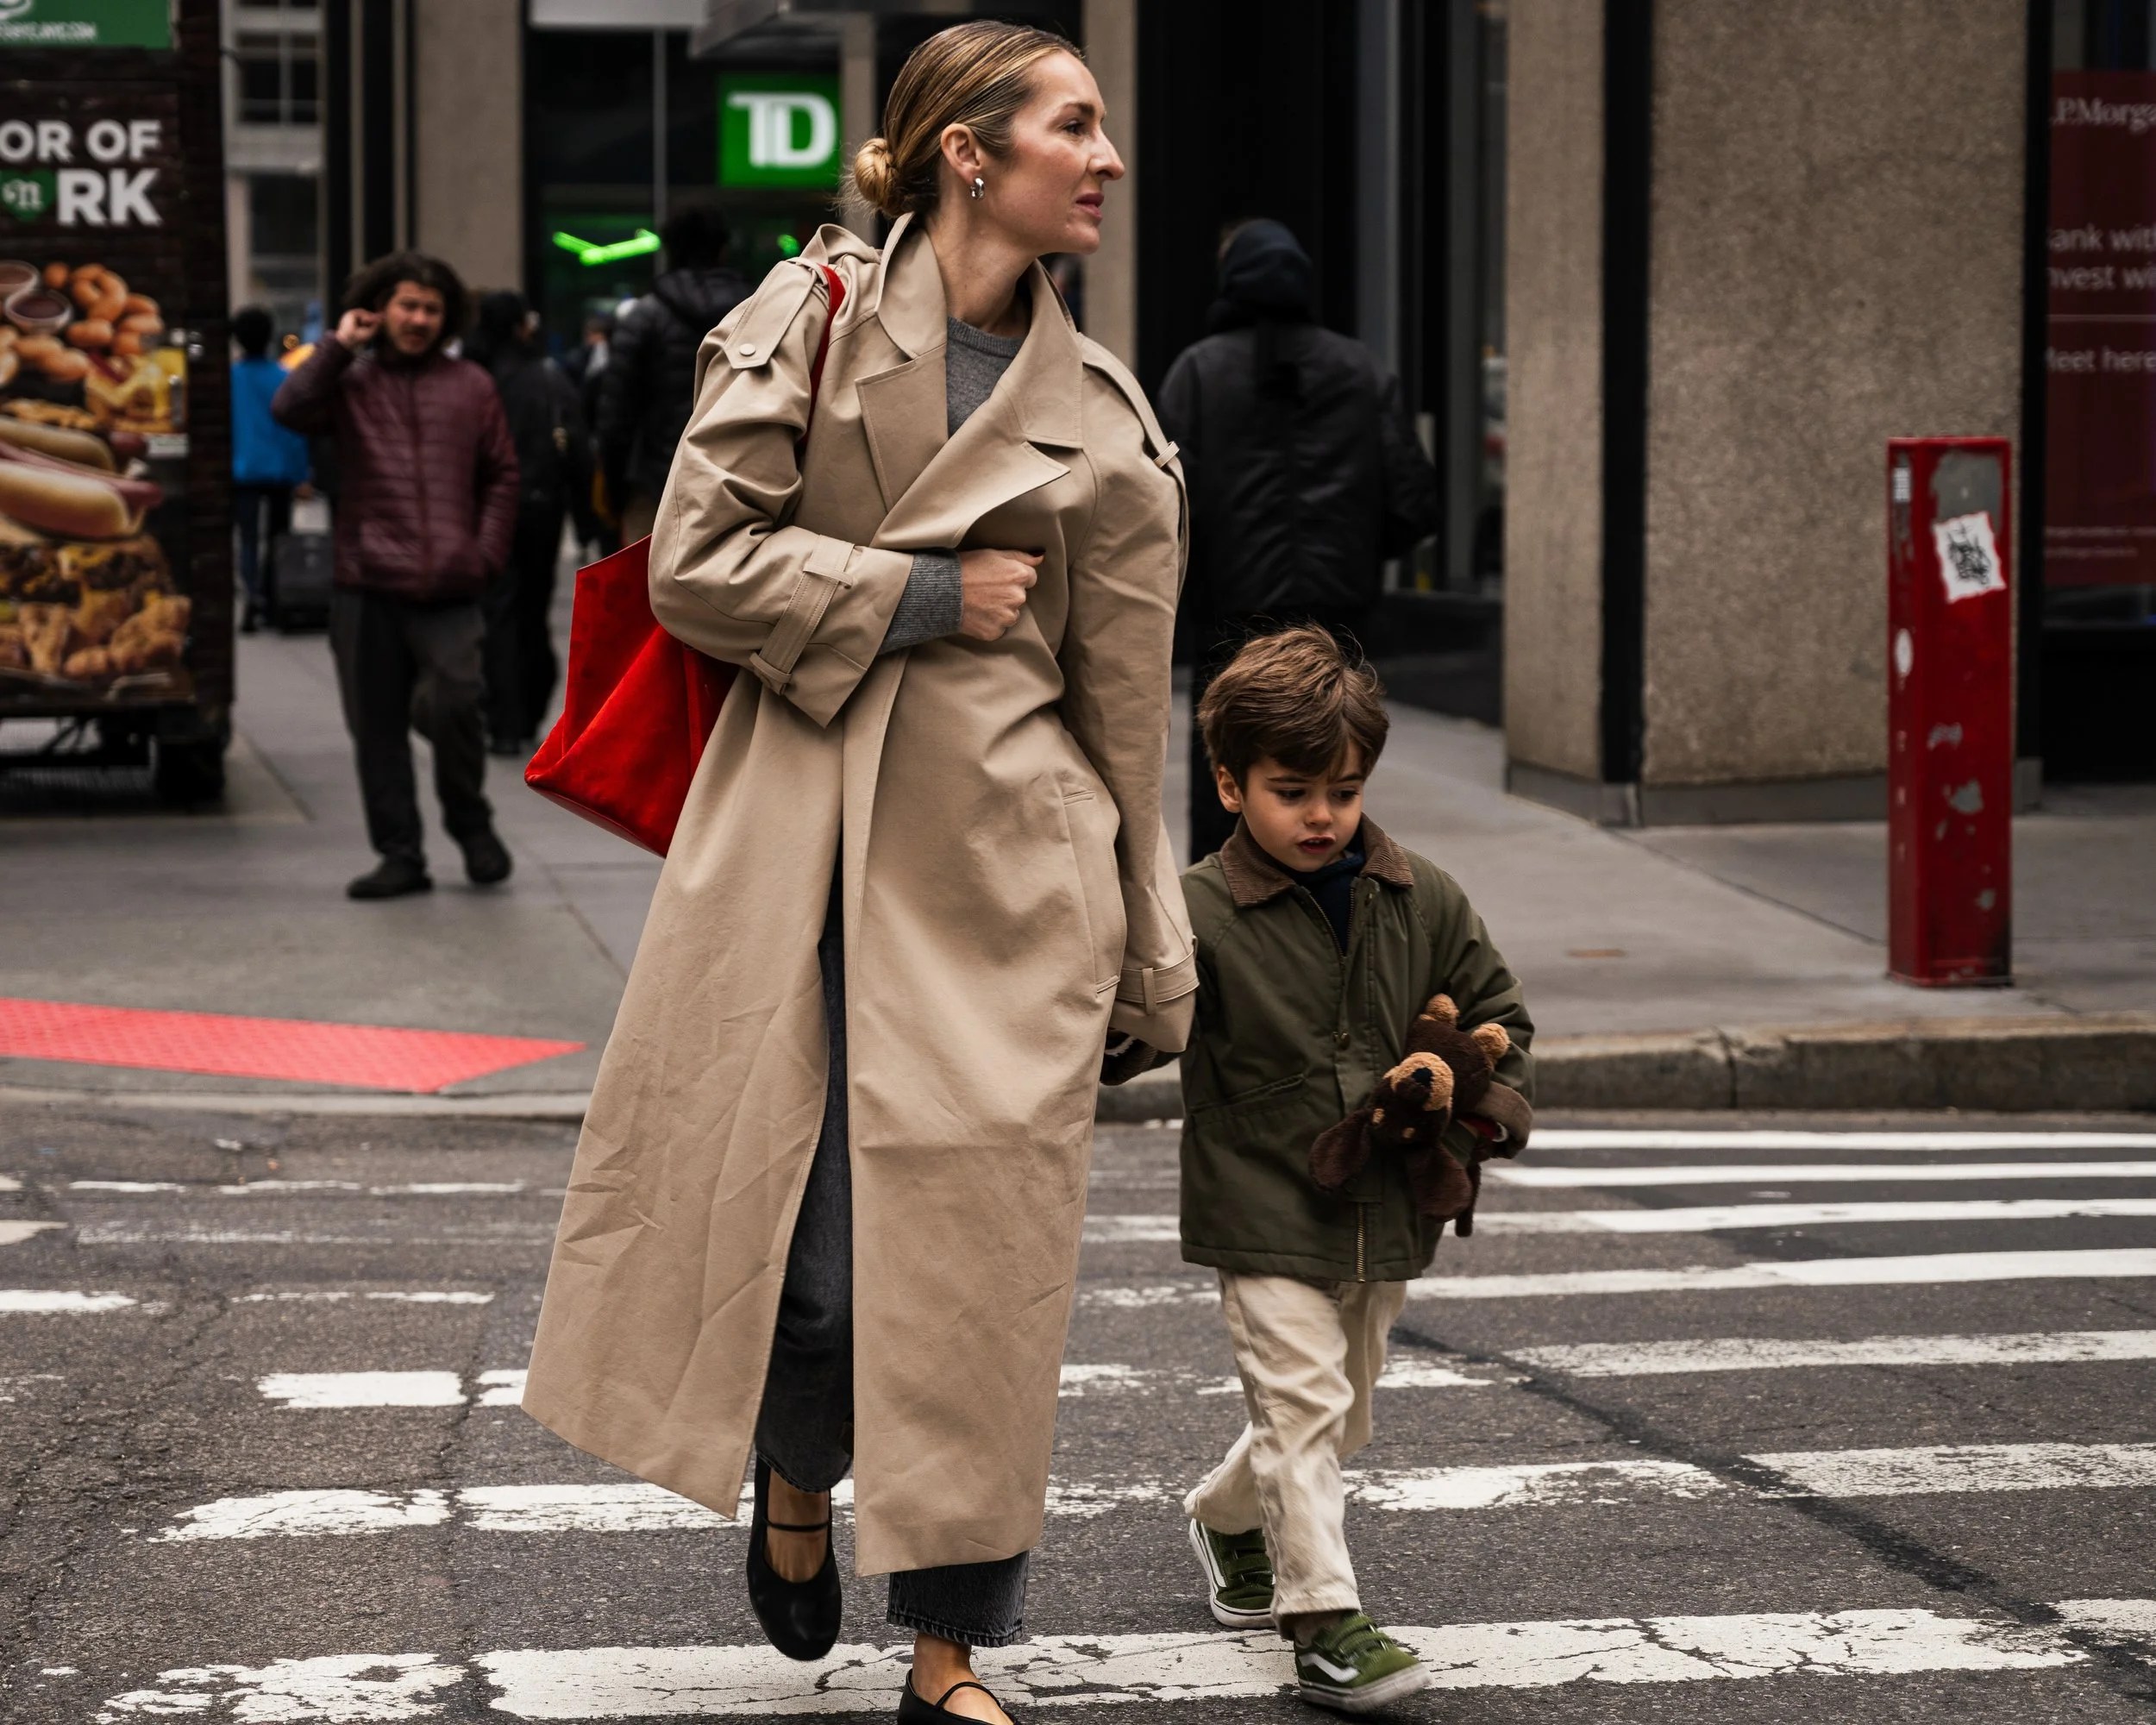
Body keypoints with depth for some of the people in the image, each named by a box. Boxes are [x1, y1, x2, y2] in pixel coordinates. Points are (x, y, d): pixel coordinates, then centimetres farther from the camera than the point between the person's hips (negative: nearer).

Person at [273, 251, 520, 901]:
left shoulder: (469, 387, 11)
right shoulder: (349, 383, 9)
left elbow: (501, 475, 15)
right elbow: (290, 409, -11)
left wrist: (487, 551, 3)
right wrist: (338, 348, -5)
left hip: (448, 592, -1)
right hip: (368, 590, 1)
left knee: (453, 706, -15)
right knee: (377, 727, 4)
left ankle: (471, 824, 10)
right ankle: (400, 854, 13)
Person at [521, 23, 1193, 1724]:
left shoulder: (1102, 416, 9)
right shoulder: (815, 313, 1)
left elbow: (1126, 695, 12)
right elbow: (699, 562, -5)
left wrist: (1148, 959, 13)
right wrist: (923, 594, -8)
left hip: (1008, 854, 2)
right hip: (801, 829, -2)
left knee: (978, 1235, -1)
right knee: (804, 1218, 0)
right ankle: (794, 1488, 33)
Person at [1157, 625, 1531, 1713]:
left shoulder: (1423, 903, 2)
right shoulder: (1198, 915, -12)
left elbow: (1494, 1011, 12)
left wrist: (1491, 1106, -3)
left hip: (1386, 1213, 5)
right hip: (1265, 1218, -5)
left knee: (1340, 1413, 18)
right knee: (1301, 1401, -12)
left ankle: (1226, 1517, 45)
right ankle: (1325, 1618, -7)